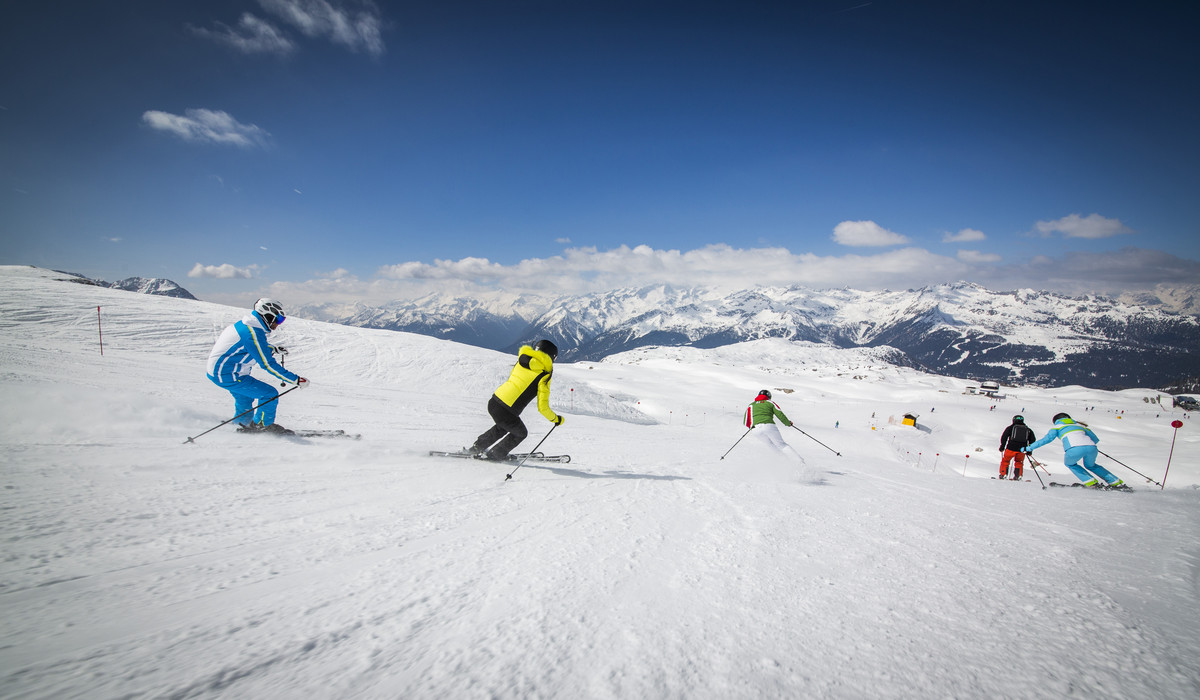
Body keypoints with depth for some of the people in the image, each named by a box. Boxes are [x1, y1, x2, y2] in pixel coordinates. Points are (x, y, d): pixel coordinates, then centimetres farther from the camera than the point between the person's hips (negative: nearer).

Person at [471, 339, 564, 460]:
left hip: (493, 402, 6)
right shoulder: (543, 376, -9)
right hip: (506, 413, -6)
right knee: (521, 433, 25)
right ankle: (496, 455, 33)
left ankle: (477, 447, 41)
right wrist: (556, 419, 5)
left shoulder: (522, 360, 8)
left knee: (503, 427, 37)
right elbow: (543, 408, -11)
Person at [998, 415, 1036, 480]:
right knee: (1019, 462, 22)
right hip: (1022, 449, 2)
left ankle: (1003, 475, 7)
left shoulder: (1010, 427, 12)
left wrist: (1002, 446, 5)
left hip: (1011, 448, -2)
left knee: (1005, 461, 13)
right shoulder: (1028, 429, 20)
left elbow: (1004, 437, 0)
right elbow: (1032, 439, 14)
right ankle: (1017, 476, 10)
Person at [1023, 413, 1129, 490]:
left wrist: (1029, 448, 15)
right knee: (1090, 465, 36)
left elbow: (1047, 439, 12)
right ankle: (1116, 482, 29)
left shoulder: (1057, 426, 22)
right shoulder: (1079, 425, 33)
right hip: (1091, 447, 5)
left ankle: (1092, 483, 16)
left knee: (1069, 463, 30)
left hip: (1074, 449, -5)